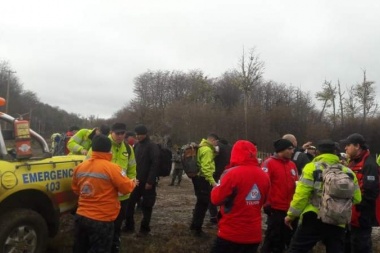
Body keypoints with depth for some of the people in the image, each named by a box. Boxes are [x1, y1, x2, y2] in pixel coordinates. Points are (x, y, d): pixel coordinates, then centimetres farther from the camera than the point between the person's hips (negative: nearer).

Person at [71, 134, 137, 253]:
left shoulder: (80, 167, 1)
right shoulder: (111, 168, -16)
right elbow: (126, 188, -10)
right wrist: (133, 183, 11)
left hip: (81, 216, 6)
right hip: (101, 220, -5)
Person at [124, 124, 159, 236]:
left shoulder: (152, 146, -10)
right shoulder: (136, 145, 12)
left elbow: (154, 165, -16)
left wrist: (150, 181, -20)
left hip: (147, 182, -7)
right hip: (136, 180, 7)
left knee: (146, 206, 4)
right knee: (130, 203, 8)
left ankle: (144, 229, 16)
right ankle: (129, 226, 21)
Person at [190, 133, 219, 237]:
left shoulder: (202, 147, 15)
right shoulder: (207, 150, -17)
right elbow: (206, 168, -26)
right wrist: (212, 181, -28)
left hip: (199, 177, 11)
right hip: (203, 178, -11)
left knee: (201, 202, 19)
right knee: (203, 203, -3)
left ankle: (194, 226, 29)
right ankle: (197, 229, 3)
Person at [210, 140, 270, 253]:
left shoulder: (233, 173, -17)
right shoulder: (264, 176, 0)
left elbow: (216, 199, -11)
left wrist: (217, 187, 7)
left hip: (231, 233, -5)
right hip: (254, 234, 5)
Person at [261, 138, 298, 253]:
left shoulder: (292, 165, 10)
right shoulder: (269, 163, -10)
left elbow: (296, 185, 14)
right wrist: (267, 203, -16)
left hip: (290, 209, 7)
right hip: (276, 209, -7)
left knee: (289, 239, 16)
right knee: (273, 240, 4)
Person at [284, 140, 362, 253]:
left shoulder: (312, 168, -5)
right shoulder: (348, 172, 9)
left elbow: (301, 195, -10)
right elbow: (357, 198, 11)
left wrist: (291, 215, -1)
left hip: (313, 220, -4)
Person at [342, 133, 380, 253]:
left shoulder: (369, 165, -16)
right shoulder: (353, 163, 15)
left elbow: (370, 192, -25)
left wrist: (355, 205, -20)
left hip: (361, 218, -10)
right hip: (351, 216, 10)